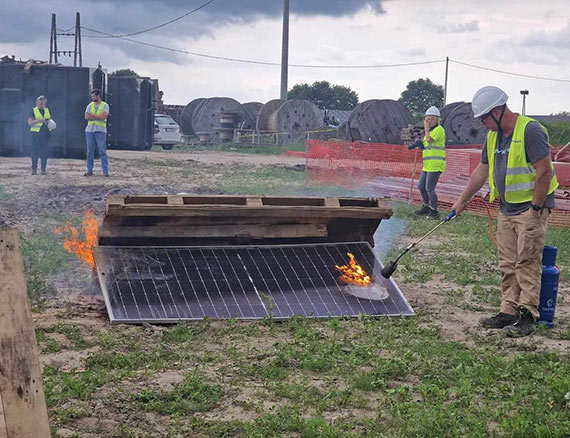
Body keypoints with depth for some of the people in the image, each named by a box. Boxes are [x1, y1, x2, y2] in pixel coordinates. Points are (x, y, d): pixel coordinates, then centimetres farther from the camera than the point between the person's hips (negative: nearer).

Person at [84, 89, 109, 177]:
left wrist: (93, 115, -7)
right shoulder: (90, 105, 12)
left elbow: (104, 116, -13)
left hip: (100, 130, -4)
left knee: (102, 152, -6)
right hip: (89, 130, 4)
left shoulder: (105, 105, 3)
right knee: (90, 152, 5)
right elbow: (86, 117, -2)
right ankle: (89, 170, 10)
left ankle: (105, 171, -5)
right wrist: (98, 117, -8)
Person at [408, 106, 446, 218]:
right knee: (421, 186, 15)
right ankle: (426, 207, 30)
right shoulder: (429, 131, 20)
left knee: (429, 188, -10)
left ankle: (434, 212, -1)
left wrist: (426, 128, -8)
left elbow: (429, 139, -23)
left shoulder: (439, 129, -8)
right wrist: (419, 144, 1)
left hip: (436, 165, -10)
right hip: (428, 165, 10)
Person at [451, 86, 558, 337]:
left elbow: (544, 171, -19)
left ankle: (527, 315, -2)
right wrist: (462, 201, 21)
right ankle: (509, 312, 15)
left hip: (531, 208, -8)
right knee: (508, 265, 9)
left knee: (527, 263, -7)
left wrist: (536, 208, -17)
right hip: (506, 210, 8)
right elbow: (481, 172, 20)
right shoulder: (493, 136, 11)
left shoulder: (530, 130, -15)